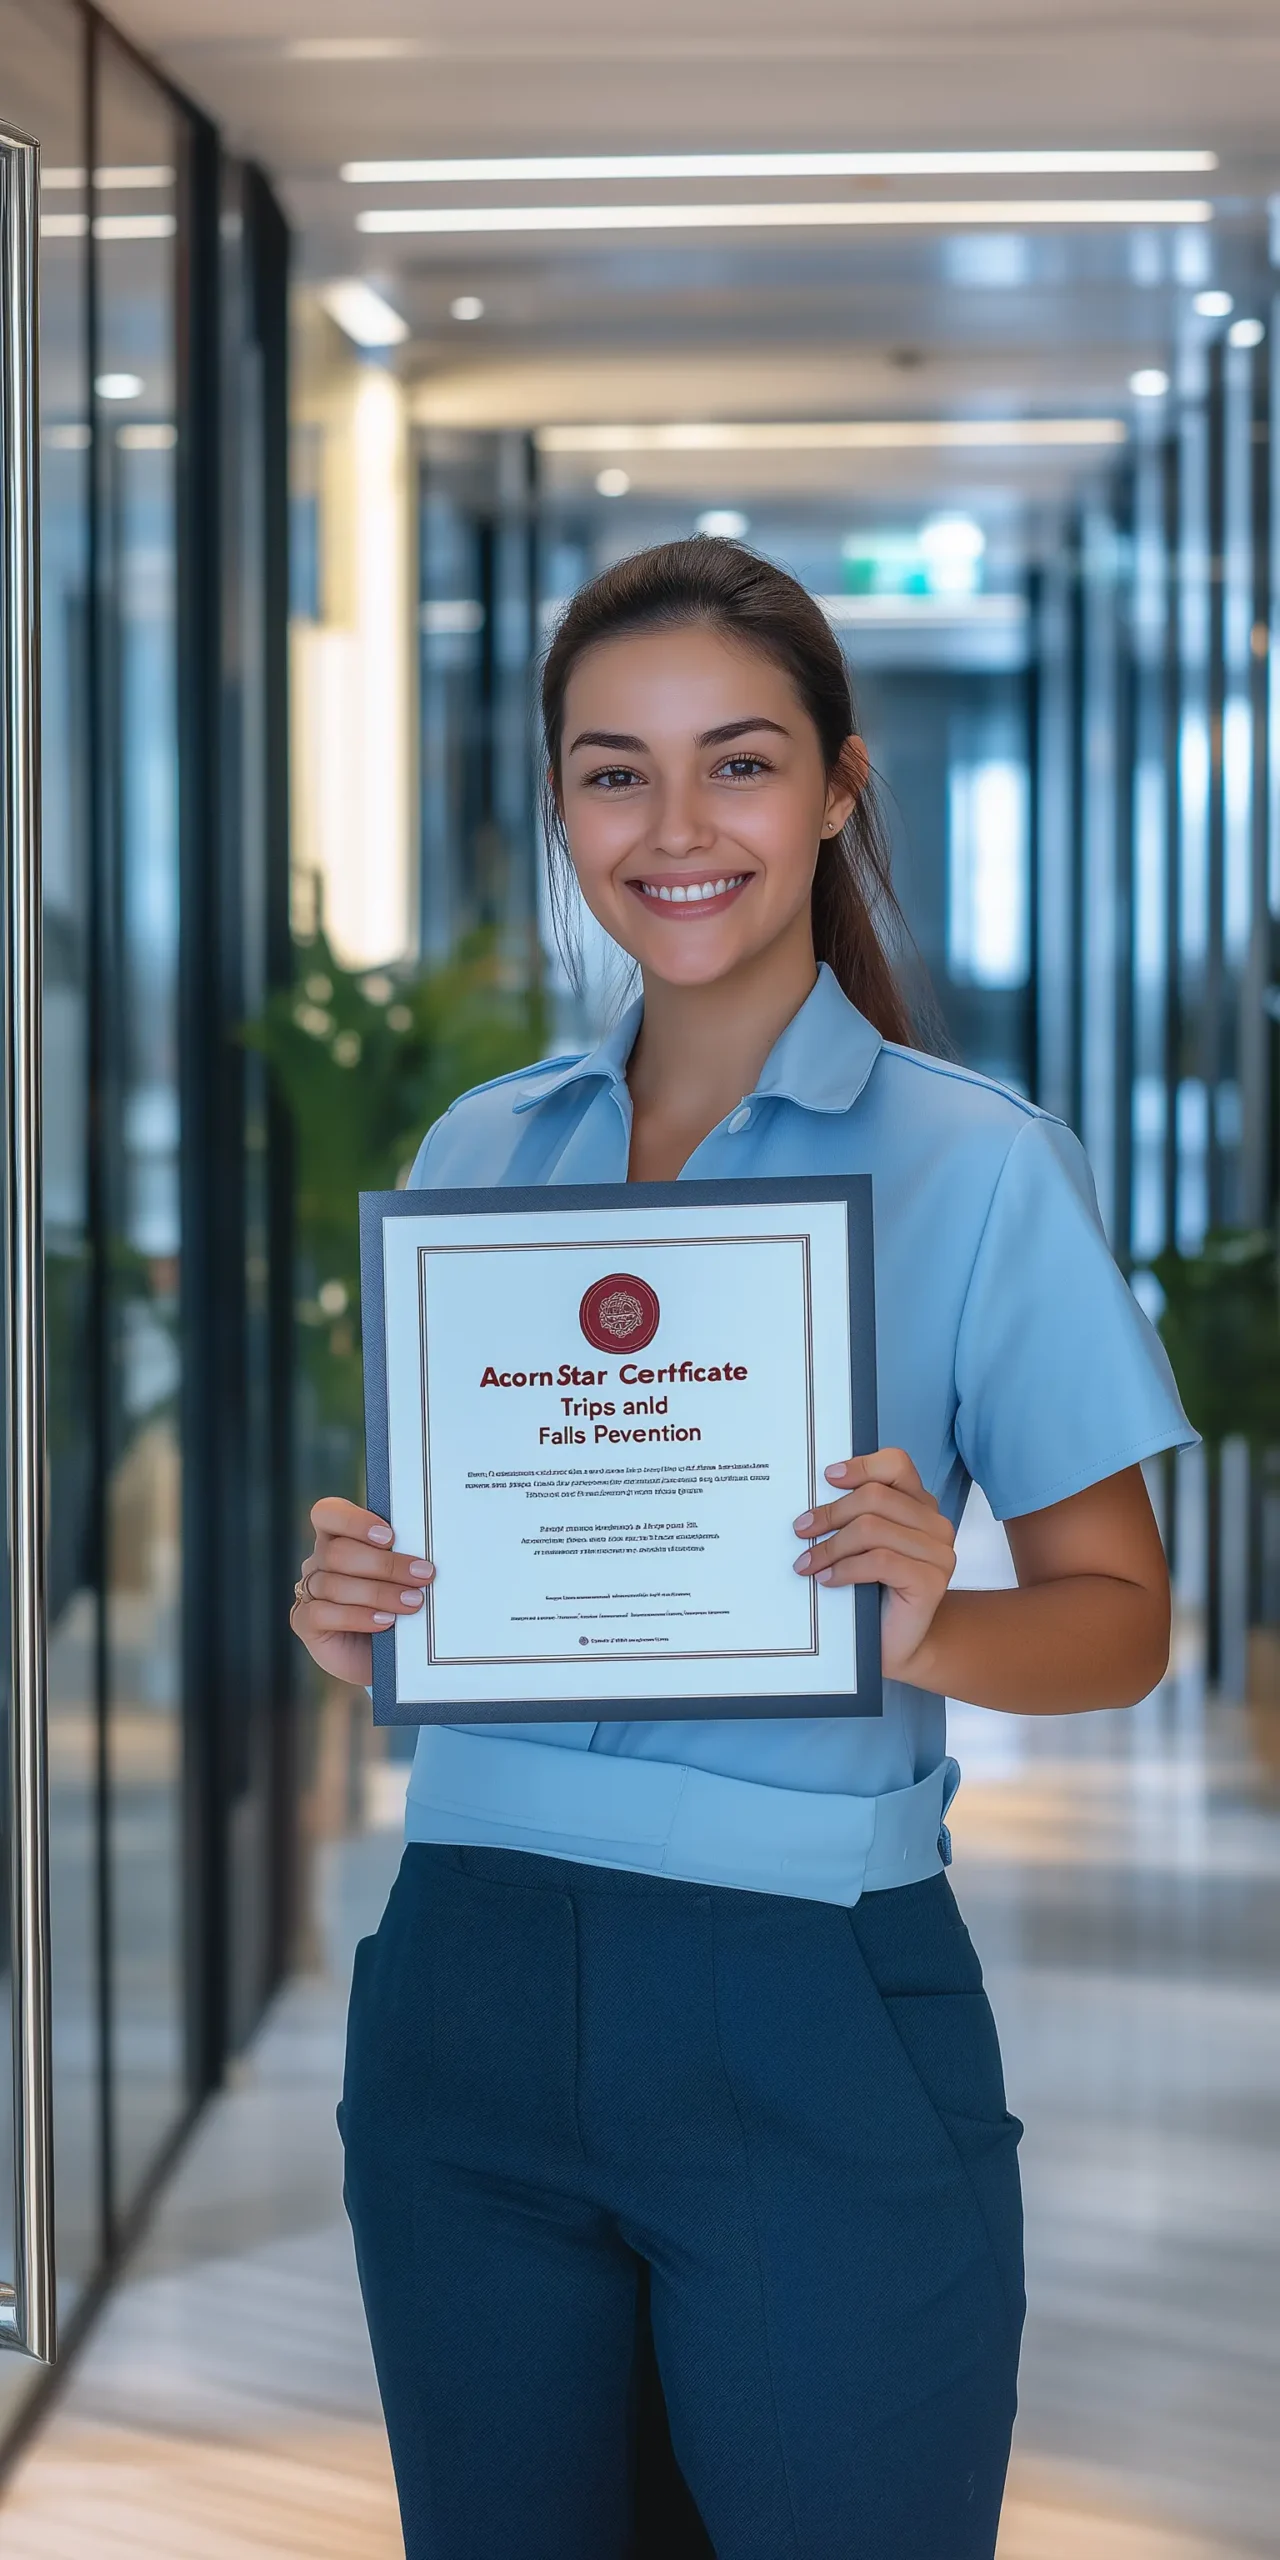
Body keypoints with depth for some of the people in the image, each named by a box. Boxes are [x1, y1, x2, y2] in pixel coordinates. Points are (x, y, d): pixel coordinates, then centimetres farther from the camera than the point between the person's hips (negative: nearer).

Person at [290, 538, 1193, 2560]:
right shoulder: (479, 1154, 10)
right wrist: (353, 1613, -4)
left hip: (810, 2010, -4)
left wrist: (932, 1628, -22)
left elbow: (1120, 1618, -2)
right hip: (471, 1987, 4)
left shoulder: (979, 1165, -4)